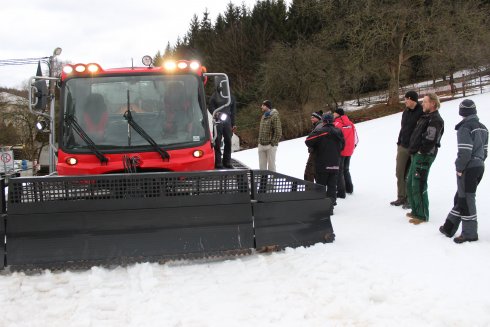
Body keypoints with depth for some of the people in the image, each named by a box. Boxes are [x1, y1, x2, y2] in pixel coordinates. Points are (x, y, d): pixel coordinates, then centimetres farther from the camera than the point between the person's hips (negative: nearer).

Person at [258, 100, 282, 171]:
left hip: (270, 146, -8)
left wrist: (273, 143, -16)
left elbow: (278, 132, -15)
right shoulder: (263, 116, 14)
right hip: (261, 145, 8)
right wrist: (259, 141, 12)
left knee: (271, 165, 0)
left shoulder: (274, 116, -11)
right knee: (262, 165, 11)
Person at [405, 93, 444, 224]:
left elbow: (429, 140, -22)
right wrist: (413, 150, 14)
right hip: (416, 155, 10)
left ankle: (422, 215, 1)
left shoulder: (435, 120, -14)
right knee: (410, 184, 16)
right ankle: (415, 210, 27)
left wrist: (419, 151, -15)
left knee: (418, 185, -7)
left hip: (423, 156, -10)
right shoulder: (426, 117, 18)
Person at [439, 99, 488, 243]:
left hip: (468, 168, -8)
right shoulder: (483, 128, 12)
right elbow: (485, 150, 14)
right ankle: (449, 227, 22)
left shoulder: (465, 128, -14)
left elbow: (465, 151, -19)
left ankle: (470, 233, 5)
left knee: (466, 199, 0)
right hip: (480, 167, 9)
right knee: (461, 197, 15)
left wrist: (459, 168, -11)